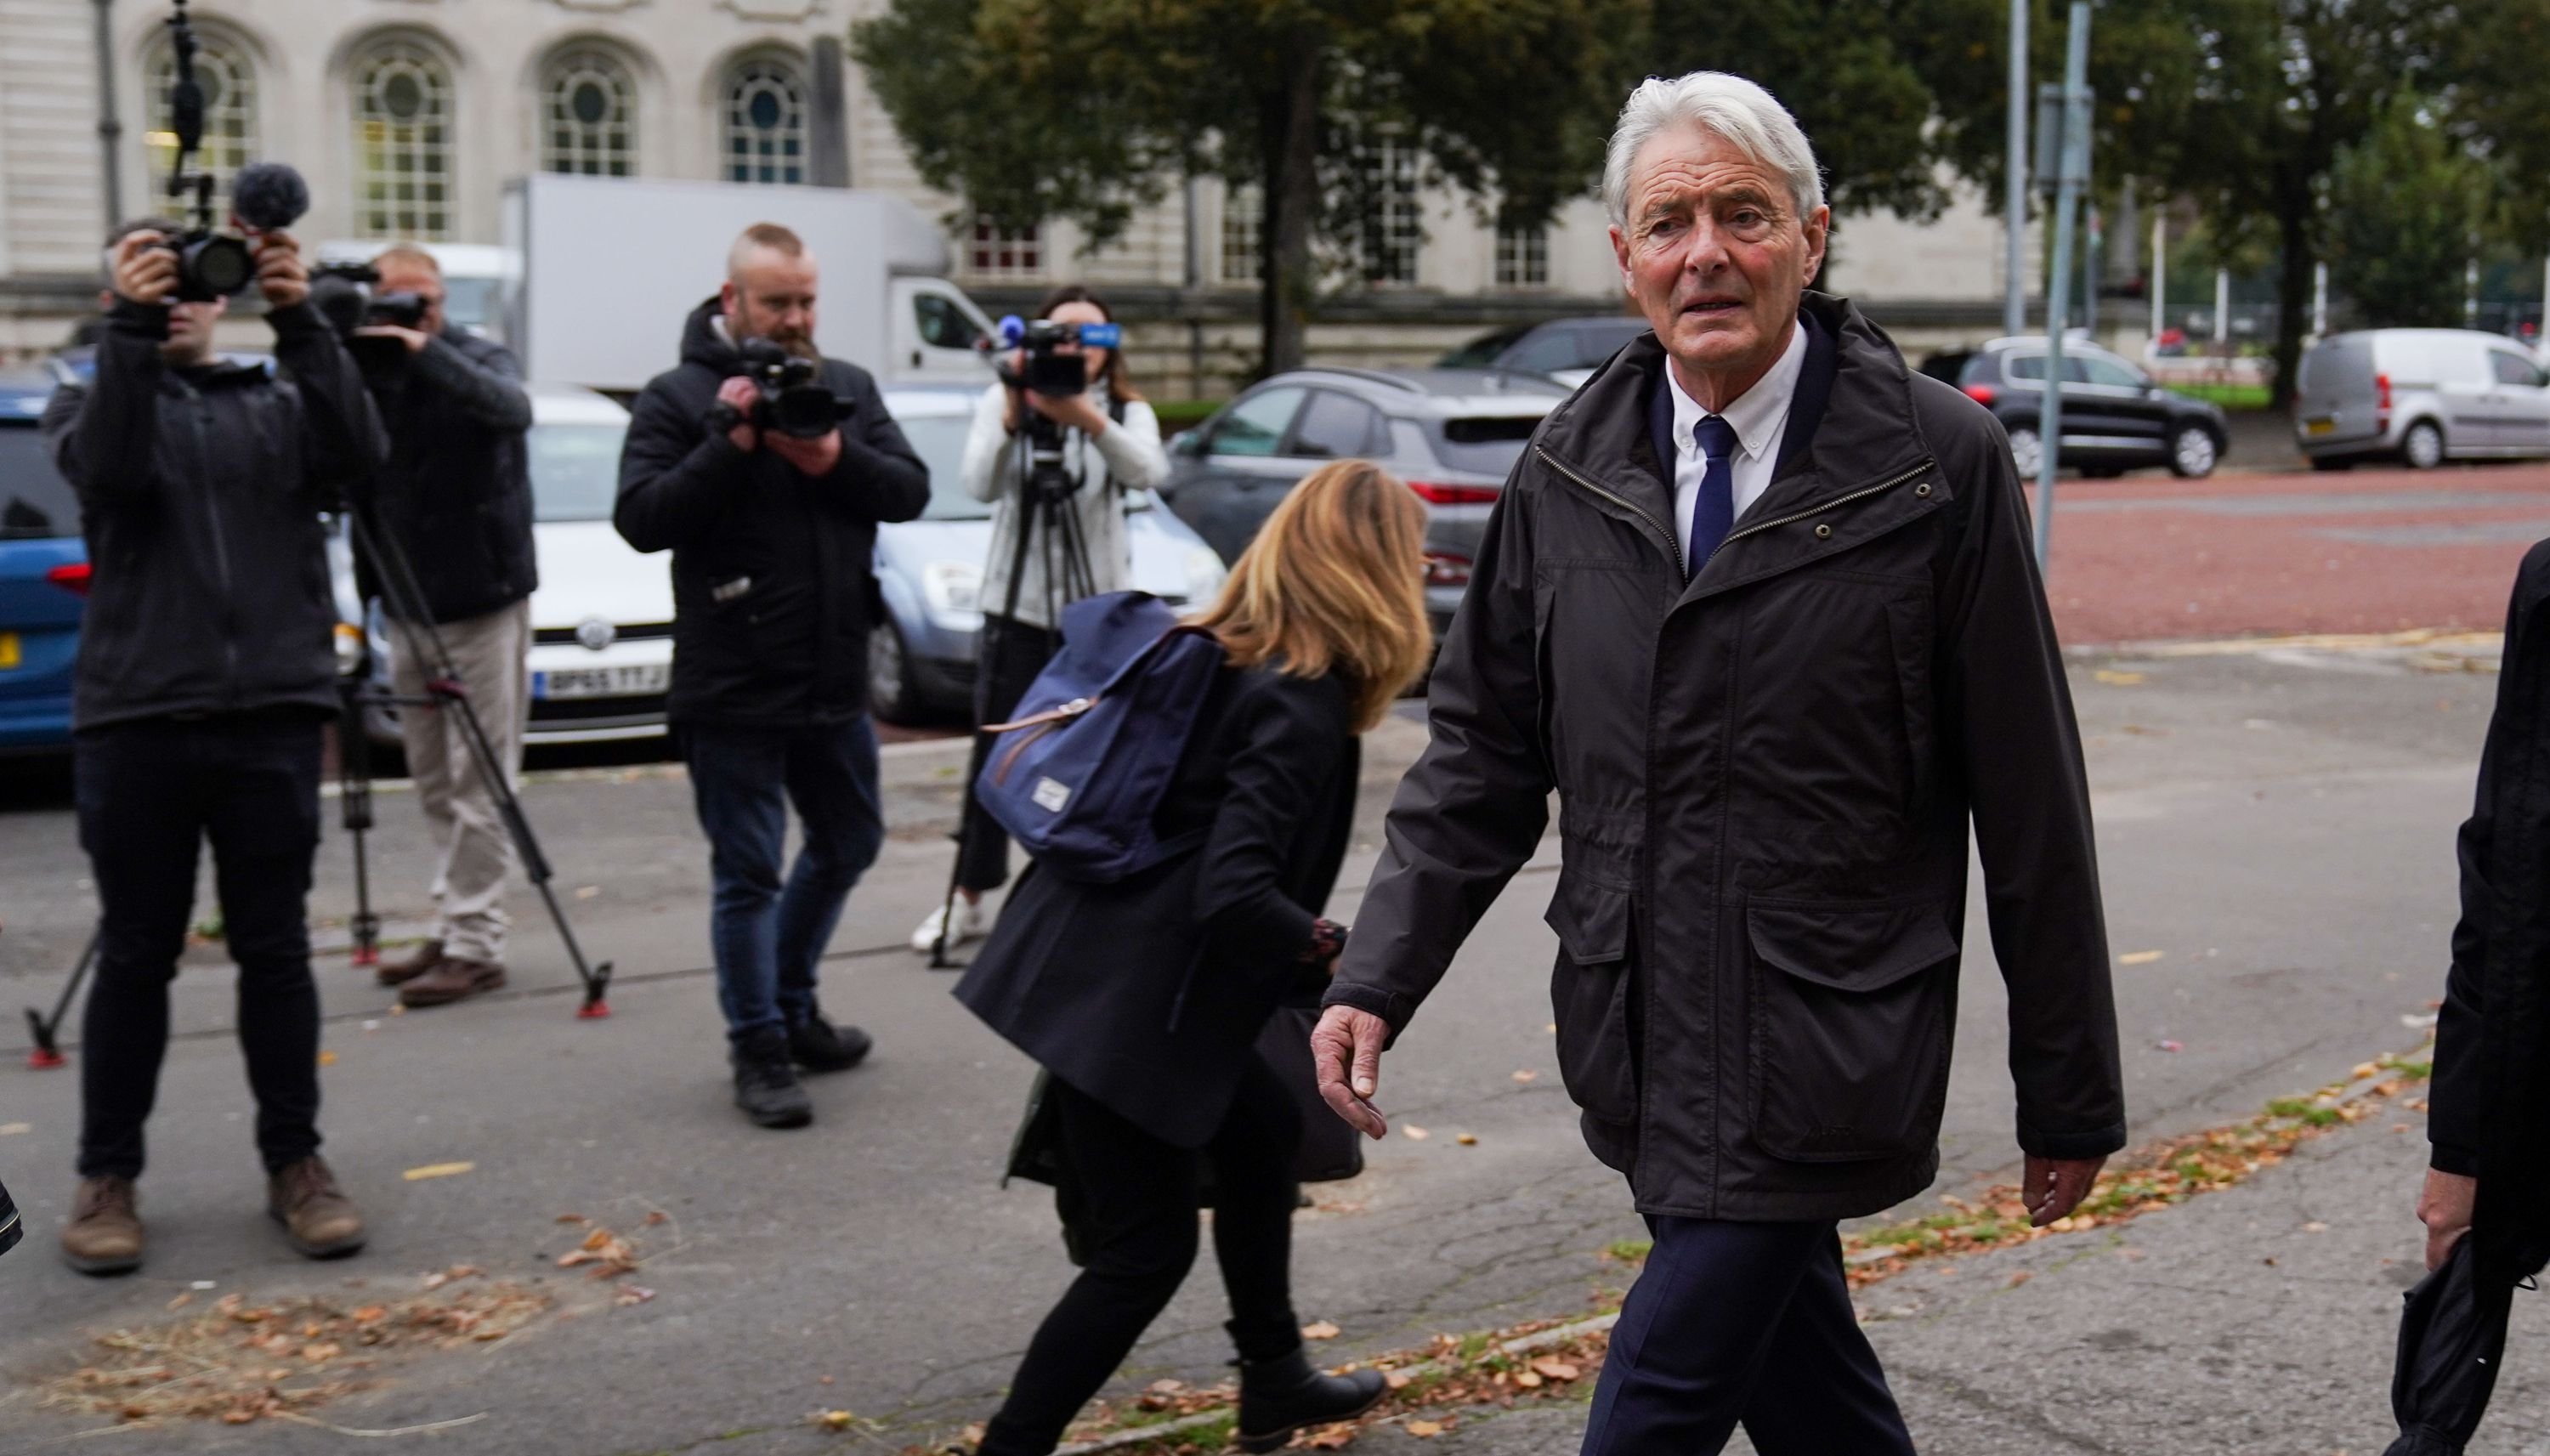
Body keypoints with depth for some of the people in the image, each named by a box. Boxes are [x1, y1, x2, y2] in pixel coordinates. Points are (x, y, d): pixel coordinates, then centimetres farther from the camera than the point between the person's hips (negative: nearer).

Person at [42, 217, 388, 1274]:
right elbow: (109, 469, -13)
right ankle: (107, 1177, 16)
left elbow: (357, 451, -8)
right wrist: (130, 332, -23)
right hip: (134, 718, -1)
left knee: (275, 950, 5)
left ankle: (295, 1163, 15)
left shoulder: (276, 405, 13)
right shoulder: (87, 403, 11)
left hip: (271, 715, 1)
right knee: (136, 955, 5)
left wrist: (301, 323, -18)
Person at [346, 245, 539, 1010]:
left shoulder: (479, 359, -6)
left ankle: (475, 942, -1)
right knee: (435, 784, 11)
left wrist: (426, 353, -33)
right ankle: (449, 928, 19)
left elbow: (513, 408, -27)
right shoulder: (360, 373, 6)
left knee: (478, 786, -4)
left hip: (482, 603, -5)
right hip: (405, 607, 5)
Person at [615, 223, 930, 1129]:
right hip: (733, 689, -6)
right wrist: (729, 445, -22)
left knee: (847, 845, 19)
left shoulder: (849, 388, 9)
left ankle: (791, 1005, 37)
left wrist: (836, 462, -16)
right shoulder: (677, 398, -5)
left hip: (835, 680, 6)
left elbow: (910, 490, 1)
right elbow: (640, 518, -14)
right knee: (748, 874, 1)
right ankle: (758, 1048, 11)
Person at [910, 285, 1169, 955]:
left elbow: (1148, 470, -22)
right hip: (1015, 606, 0)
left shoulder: (1128, 410, 2)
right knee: (995, 758, 5)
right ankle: (969, 898, 15)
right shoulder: (1002, 401, 1)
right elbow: (981, 484, -17)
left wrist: (1086, 416, -38)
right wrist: (1012, 419, -32)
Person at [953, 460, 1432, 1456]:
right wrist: (1330, 951, -11)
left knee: (1261, 1131, 24)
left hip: (1095, 967, 10)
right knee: (1145, 1250, 4)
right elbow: (1234, 893, -26)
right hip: (1121, 1001, -10)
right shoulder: (1303, 707, -19)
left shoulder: (1227, 657, 8)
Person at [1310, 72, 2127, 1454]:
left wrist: (2067, 1095, -2)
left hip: (1815, 1064, -5)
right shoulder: (1568, 471, 3)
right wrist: (1377, 979, -3)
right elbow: (1484, 751, 8)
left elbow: (2029, 804, -6)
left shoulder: (1937, 462, -9)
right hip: (1639, 1051, 5)